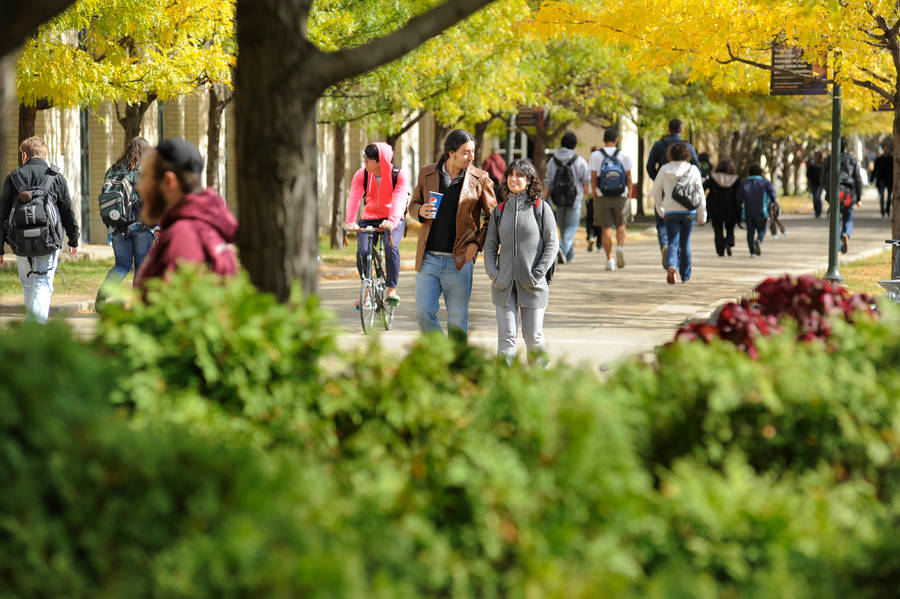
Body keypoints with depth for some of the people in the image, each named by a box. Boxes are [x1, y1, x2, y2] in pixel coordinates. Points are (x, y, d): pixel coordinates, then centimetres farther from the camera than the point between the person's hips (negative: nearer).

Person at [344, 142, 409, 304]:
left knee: (391, 247, -29)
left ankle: (391, 289, -17)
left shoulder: (399, 176, -14)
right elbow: (354, 198, -20)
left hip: (392, 221, -2)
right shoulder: (361, 175, -8)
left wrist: (392, 221, -46)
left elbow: (399, 200, -27)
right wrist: (350, 221, -37)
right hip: (369, 219, 2)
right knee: (362, 251, -19)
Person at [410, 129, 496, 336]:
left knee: (457, 320, 2)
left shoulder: (479, 179, -1)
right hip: (428, 258, 2)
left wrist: (477, 243, -6)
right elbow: (413, 204, 17)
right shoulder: (427, 173, 4)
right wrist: (421, 211, -7)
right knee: (423, 313, -4)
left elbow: (492, 216, 7)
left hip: (459, 261, -2)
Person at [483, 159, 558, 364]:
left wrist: (538, 274, -10)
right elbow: (490, 245, 13)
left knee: (533, 336, 1)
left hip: (532, 285, -2)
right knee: (506, 336, -5)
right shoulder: (500, 210, 8)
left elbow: (552, 243, -2)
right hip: (504, 285, 2)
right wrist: (493, 274, -2)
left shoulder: (540, 208, 0)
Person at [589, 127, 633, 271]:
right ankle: (620, 247, -9)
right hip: (620, 198, 1)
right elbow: (629, 179, 0)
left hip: (603, 198, -1)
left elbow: (593, 179, -4)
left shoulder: (596, 156, -4)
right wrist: (629, 194, 12)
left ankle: (609, 259, 2)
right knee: (620, 225, 17)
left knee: (606, 228, 5)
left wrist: (595, 196, 6)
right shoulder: (624, 156, -2)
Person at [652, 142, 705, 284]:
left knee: (673, 243, 1)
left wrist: (660, 210, 21)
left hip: (670, 212, 0)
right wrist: (702, 215, 7)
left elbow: (656, 192, 8)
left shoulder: (664, 170, 0)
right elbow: (700, 194, 0)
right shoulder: (693, 170, -3)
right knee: (685, 243, 14)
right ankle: (685, 276, 21)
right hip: (689, 211, 0)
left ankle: (671, 266, -28)